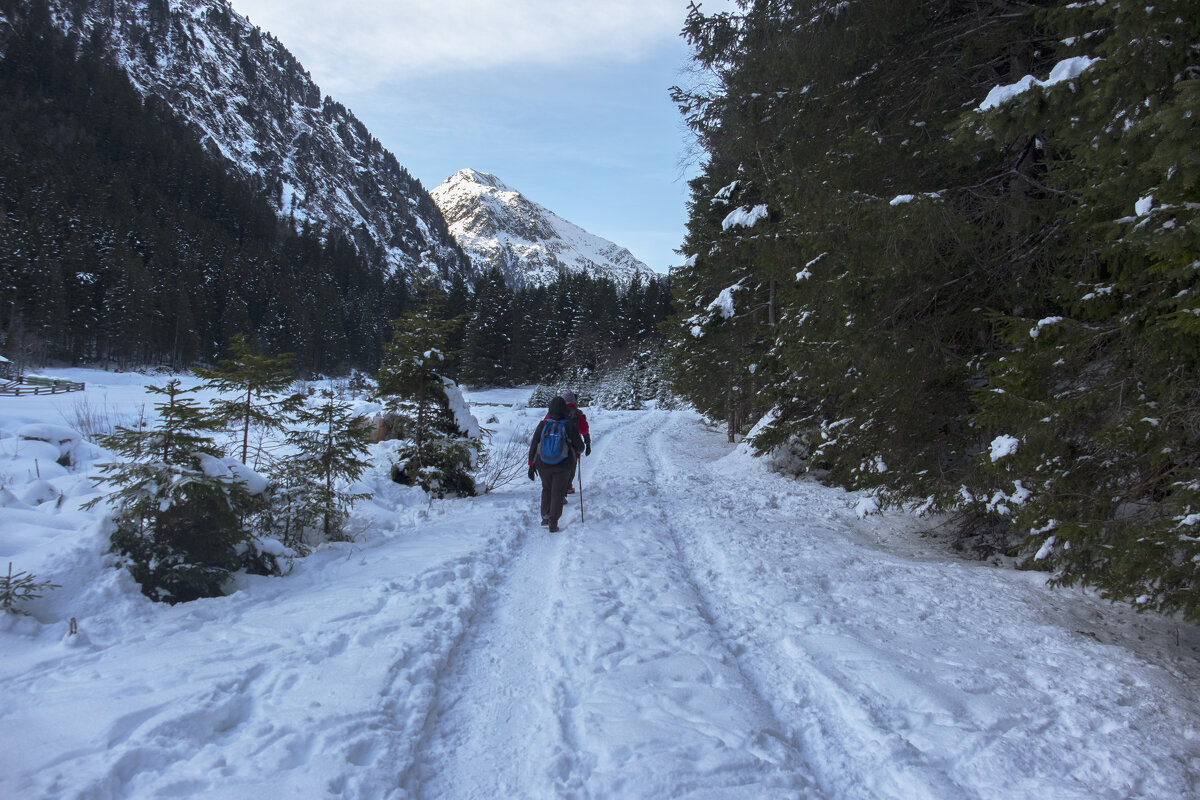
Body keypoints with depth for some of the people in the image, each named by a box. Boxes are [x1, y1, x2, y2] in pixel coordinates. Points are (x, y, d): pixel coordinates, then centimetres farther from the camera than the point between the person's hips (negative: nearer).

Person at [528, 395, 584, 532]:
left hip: (543, 465, 2)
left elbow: (533, 447, -4)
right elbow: (579, 446, -5)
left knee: (546, 489, 24)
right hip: (563, 466, -2)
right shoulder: (570, 425, -12)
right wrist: (578, 452, 19)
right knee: (558, 493, 11)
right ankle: (553, 523, 11)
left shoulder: (543, 425, -8)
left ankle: (545, 517, 25)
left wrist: (531, 465, 5)